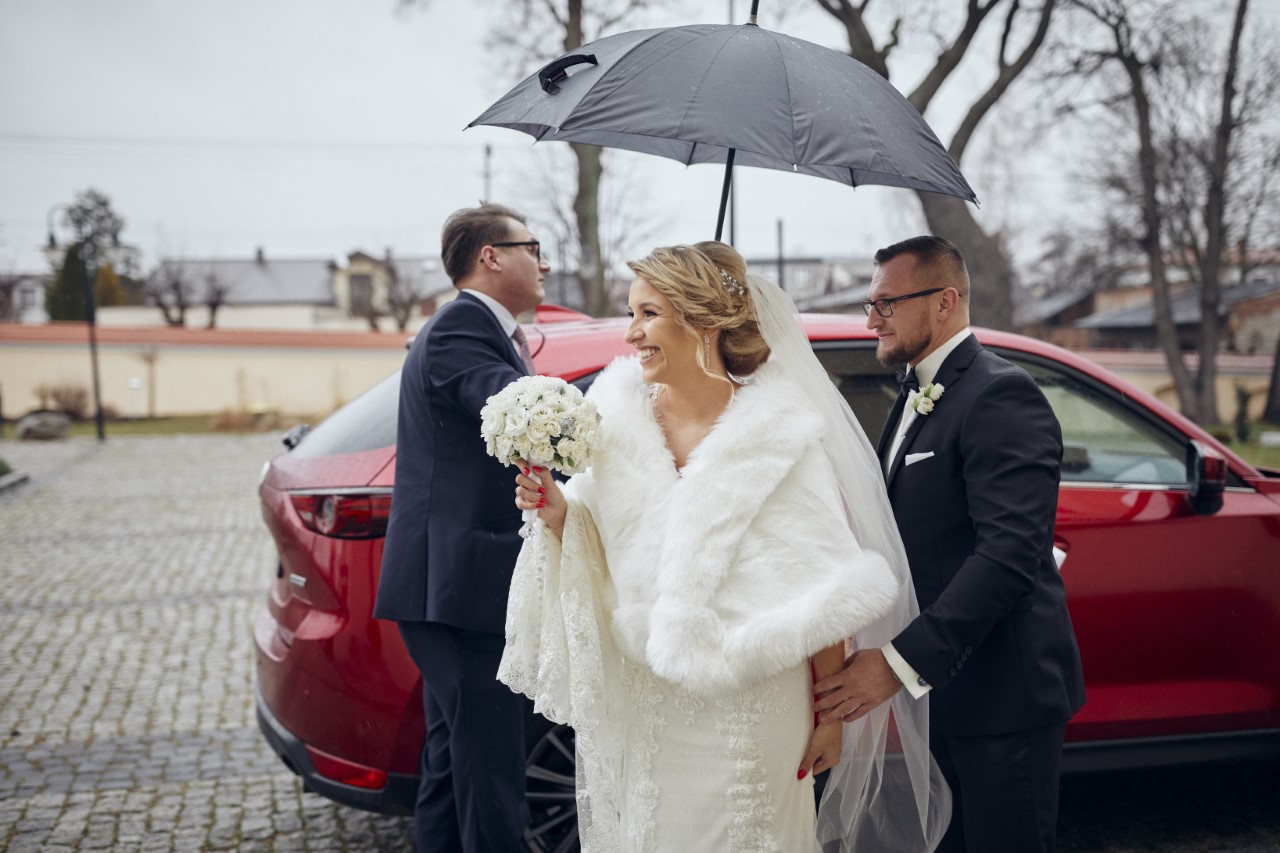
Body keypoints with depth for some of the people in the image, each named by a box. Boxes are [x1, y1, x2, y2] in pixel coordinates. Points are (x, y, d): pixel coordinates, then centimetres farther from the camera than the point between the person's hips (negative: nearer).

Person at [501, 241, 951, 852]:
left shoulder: (779, 433, -12)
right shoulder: (619, 417, -1)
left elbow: (825, 588, -9)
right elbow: (597, 560, 8)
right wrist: (558, 516, -11)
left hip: (746, 706, -4)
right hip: (638, 705, 4)